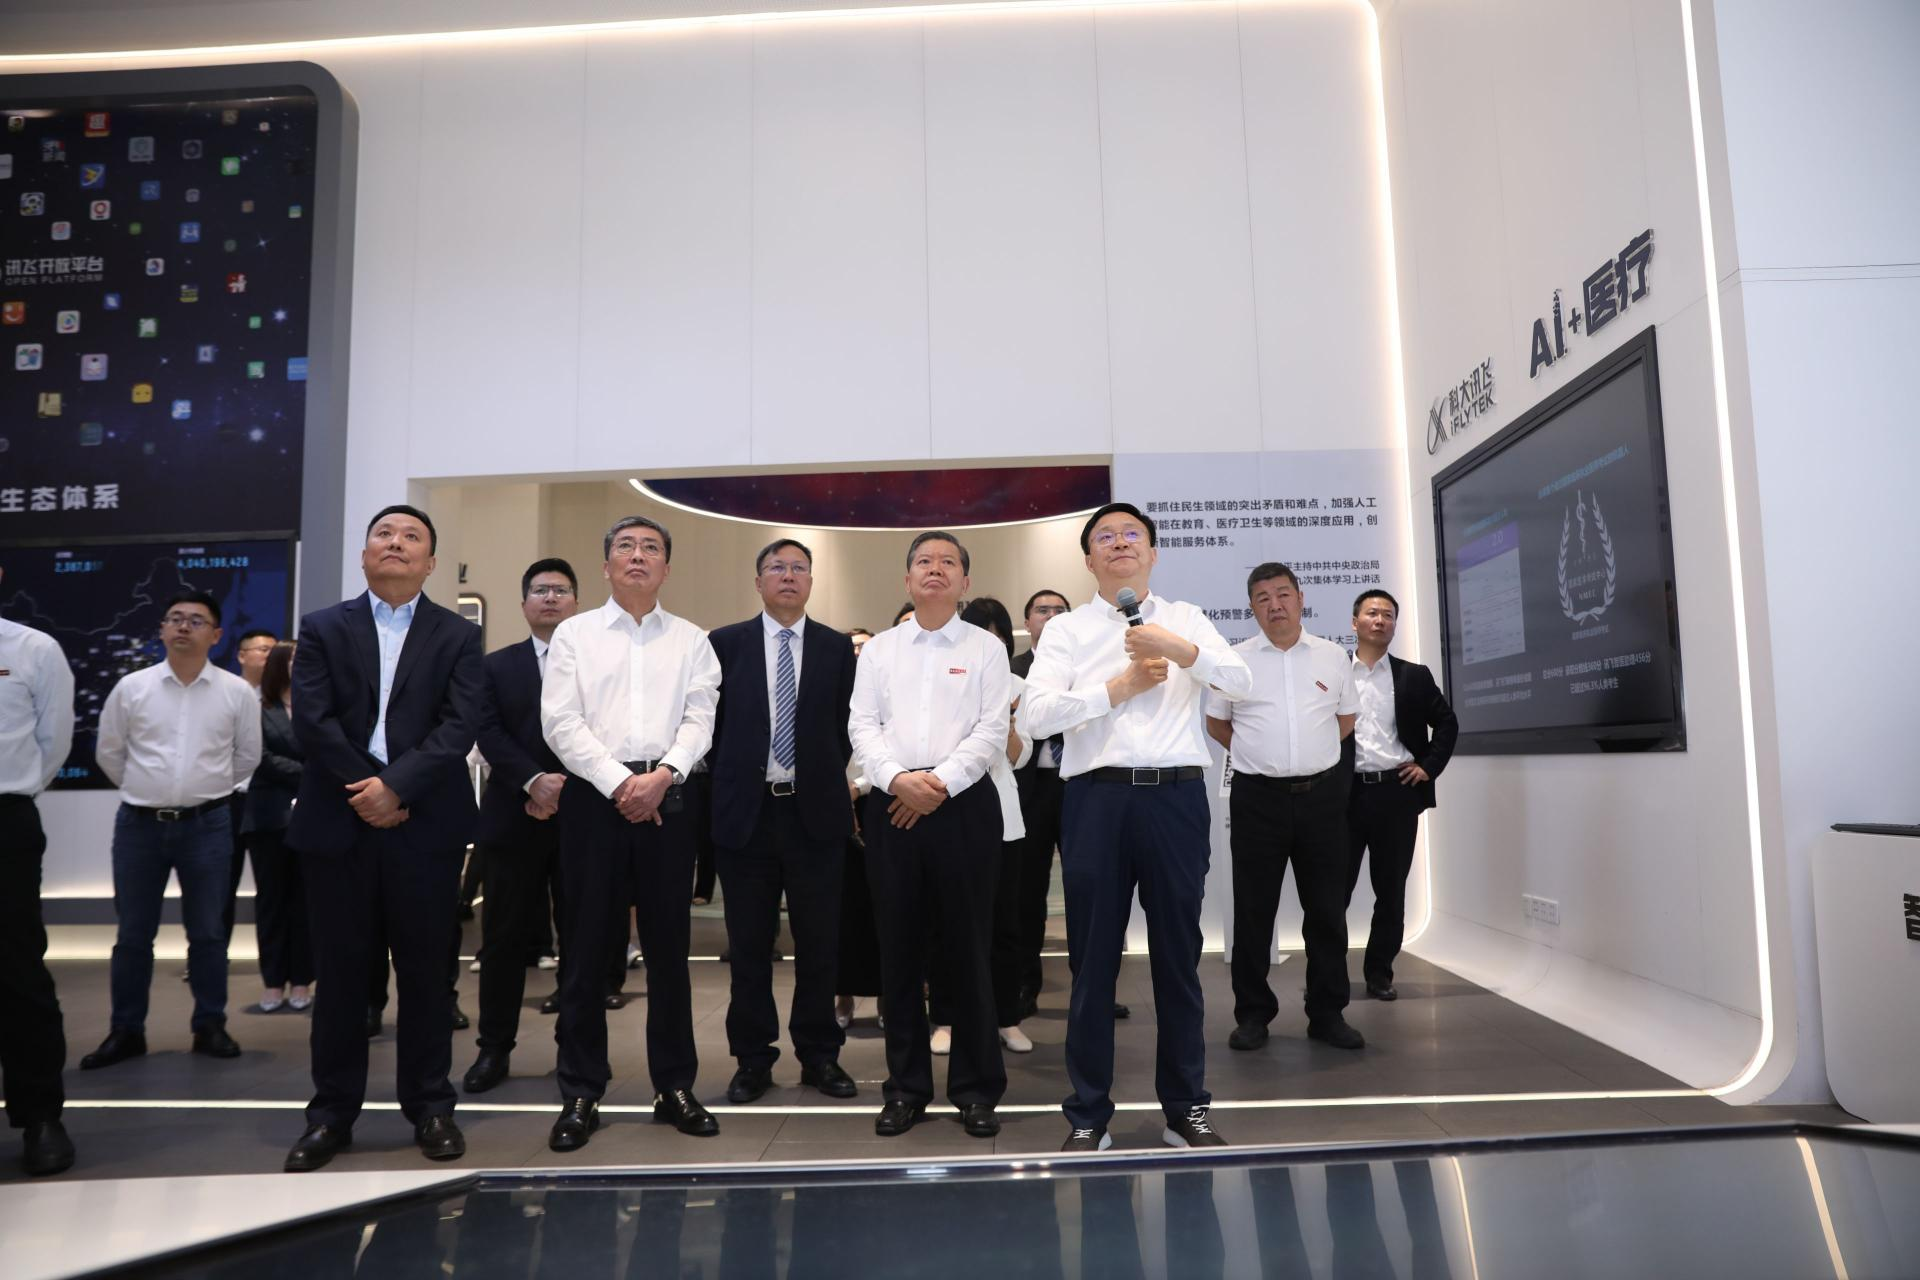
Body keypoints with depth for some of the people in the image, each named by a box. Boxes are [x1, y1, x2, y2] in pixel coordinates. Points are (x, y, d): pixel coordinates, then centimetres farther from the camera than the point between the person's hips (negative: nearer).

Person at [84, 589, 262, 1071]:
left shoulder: (238, 692, -2)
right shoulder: (131, 687, 0)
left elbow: (247, 757, 8)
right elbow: (108, 752, 10)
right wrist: (144, 791, 13)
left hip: (207, 825, -1)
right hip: (139, 823, 1)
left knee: (207, 934, 7)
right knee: (132, 935, 9)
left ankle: (210, 1027, 17)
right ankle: (126, 1031, 20)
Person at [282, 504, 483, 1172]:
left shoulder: (458, 635, 6)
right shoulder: (322, 628, 9)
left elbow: (459, 725, -5)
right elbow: (311, 720, -2)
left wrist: (395, 785, -16)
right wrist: (364, 790, -11)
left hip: (424, 825, 0)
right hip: (337, 823, 1)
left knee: (425, 969, 6)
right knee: (340, 971, 7)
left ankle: (430, 1106, 17)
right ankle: (332, 1112, 19)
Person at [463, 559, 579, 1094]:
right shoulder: (498, 665, 11)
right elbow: (489, 733, -1)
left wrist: (567, 787, -13)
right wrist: (534, 781, -16)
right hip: (516, 819, 1)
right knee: (505, 937, 5)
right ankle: (494, 1048, 16)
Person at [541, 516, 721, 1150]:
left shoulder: (691, 640, 10)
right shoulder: (574, 634, 7)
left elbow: (699, 719, 1)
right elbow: (561, 722, -2)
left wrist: (662, 775, -15)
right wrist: (620, 783, -11)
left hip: (665, 799, 1)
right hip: (594, 798, -1)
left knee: (669, 946, 6)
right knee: (586, 947, 3)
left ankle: (675, 1085, 17)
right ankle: (580, 1094, 14)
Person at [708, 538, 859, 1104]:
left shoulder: (837, 648, 5)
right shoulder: (724, 643, 4)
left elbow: (845, 725, 8)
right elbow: (712, 722, 6)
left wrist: (827, 782, 4)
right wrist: (730, 782, 3)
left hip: (815, 811, 0)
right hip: (745, 811, 0)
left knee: (819, 942, 6)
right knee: (749, 944, 8)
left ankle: (819, 1055, 21)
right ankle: (753, 1059, 21)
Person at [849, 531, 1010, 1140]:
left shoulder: (985, 649, 6)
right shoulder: (879, 650, 12)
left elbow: (992, 731, -2)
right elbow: (862, 726, 4)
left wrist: (941, 780, -13)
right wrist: (898, 778, -12)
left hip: (962, 804, -2)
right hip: (891, 806, 2)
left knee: (967, 947, 2)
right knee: (899, 948, 7)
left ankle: (976, 1087, 15)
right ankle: (905, 1086, 19)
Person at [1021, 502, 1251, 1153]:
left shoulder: (1186, 619, 12)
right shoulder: (1066, 630, 7)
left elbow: (1240, 681, -4)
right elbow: (1034, 716, -6)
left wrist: (1180, 649, -19)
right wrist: (1119, 686, -8)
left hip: (1176, 795, 1)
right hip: (1096, 798, -1)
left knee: (1179, 954, 11)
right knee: (1093, 959, 6)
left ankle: (1186, 1108, 26)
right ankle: (1088, 1116, 20)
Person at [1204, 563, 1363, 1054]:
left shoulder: (1333, 656, 6)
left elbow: (1346, 719, 18)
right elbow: (1216, 724, 12)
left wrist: (1310, 754, 12)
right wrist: (1260, 755, 9)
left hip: (1322, 794, 2)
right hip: (1258, 797, -1)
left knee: (1327, 910, 7)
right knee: (1253, 910, 3)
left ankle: (1327, 1013, 20)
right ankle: (1253, 1014, 14)